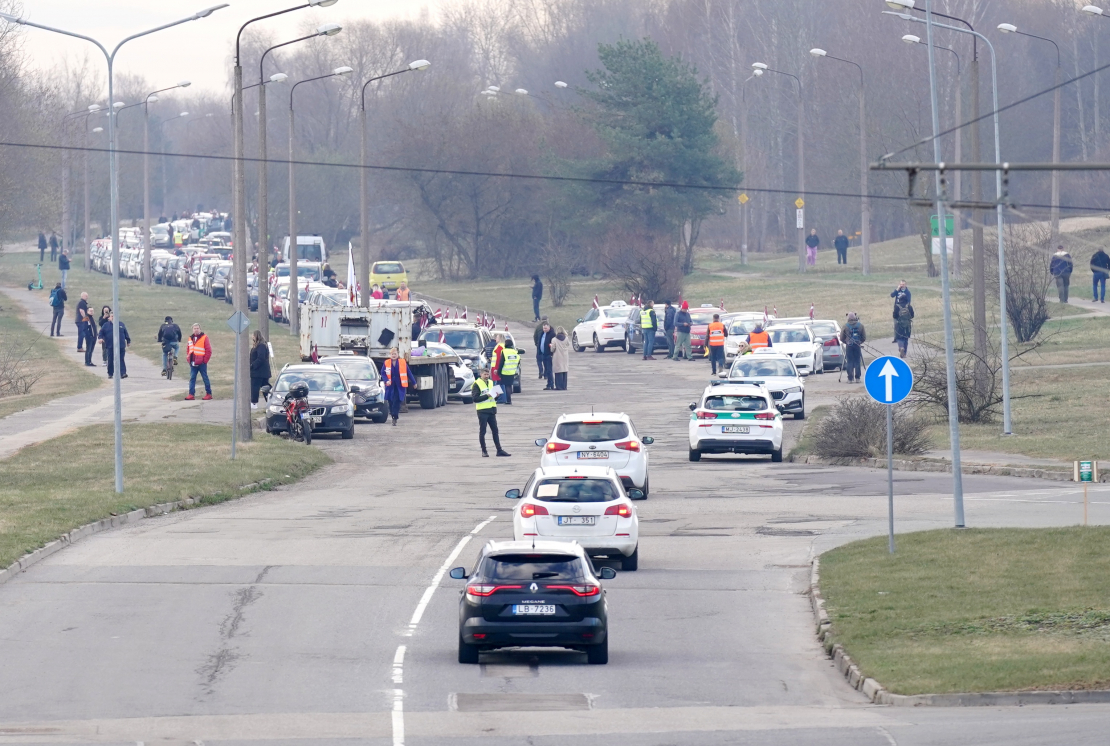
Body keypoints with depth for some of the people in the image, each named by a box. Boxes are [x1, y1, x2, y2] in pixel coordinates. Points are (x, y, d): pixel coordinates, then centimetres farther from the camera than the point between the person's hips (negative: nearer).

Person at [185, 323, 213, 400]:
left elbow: (208, 350, -7)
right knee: (192, 379, 1)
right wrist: (188, 358, 9)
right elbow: (188, 350, 22)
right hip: (193, 364, 5)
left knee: (205, 378, 2)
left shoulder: (204, 338, -5)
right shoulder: (191, 338, 12)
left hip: (201, 363, -5)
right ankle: (191, 394, 0)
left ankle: (209, 393, 9)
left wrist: (205, 360, -10)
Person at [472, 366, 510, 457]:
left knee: (495, 431, 5)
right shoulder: (477, 384, -5)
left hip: (491, 410, 6)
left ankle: (499, 450, 7)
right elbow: (475, 398, -14)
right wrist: (487, 396, -21)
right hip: (482, 411, -6)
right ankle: (484, 451, 6)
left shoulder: (491, 383, 15)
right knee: (482, 431, 0)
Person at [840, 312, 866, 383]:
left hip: (849, 346, -1)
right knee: (857, 362, 7)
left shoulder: (845, 326, -2)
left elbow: (841, 338, 1)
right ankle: (857, 378, 7)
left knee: (850, 362, 3)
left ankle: (850, 378, 0)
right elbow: (864, 337, 4)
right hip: (857, 345, 1)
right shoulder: (860, 326, 0)